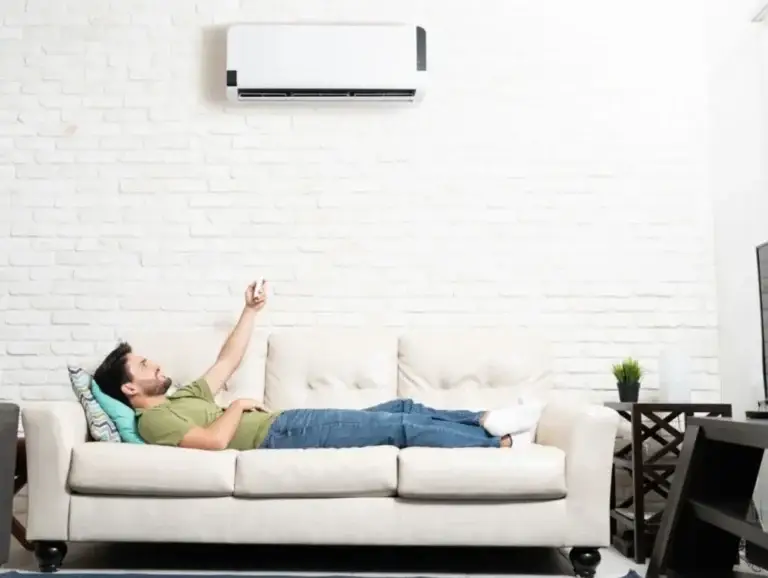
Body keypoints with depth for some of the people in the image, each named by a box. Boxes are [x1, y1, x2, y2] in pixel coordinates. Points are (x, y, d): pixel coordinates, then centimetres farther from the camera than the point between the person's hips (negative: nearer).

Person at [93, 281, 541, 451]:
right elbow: (216, 440, -24)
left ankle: (485, 421, 8)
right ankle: (500, 443, -3)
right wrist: (239, 406, -7)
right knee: (398, 427, -12)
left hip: (285, 424, 10)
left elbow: (227, 362, 27)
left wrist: (251, 310, 24)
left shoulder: (183, 398, 23)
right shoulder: (154, 419, -7)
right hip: (281, 435, -10)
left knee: (402, 408, 3)